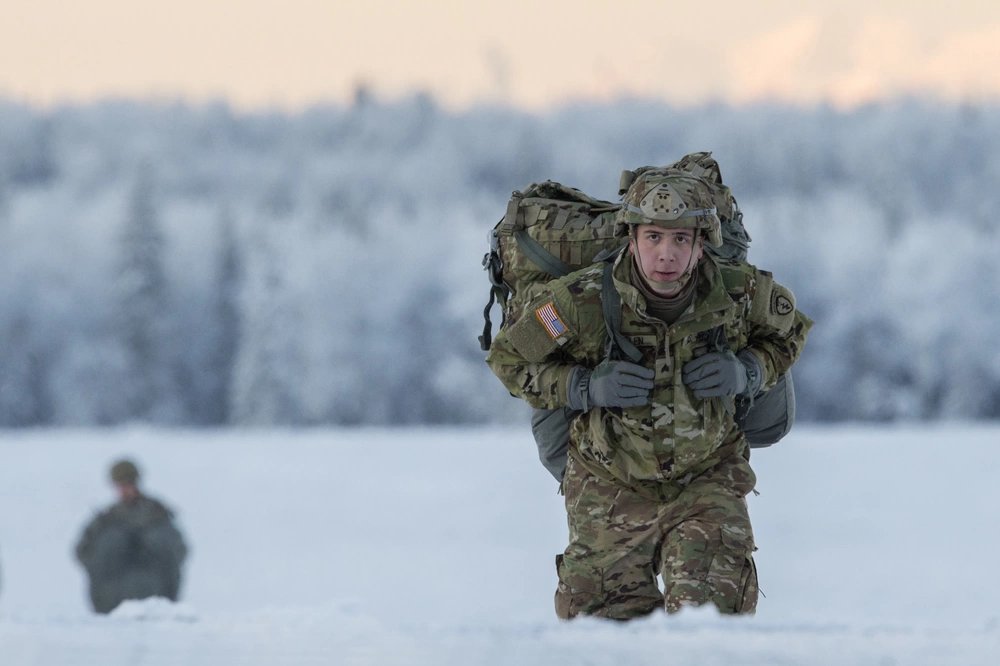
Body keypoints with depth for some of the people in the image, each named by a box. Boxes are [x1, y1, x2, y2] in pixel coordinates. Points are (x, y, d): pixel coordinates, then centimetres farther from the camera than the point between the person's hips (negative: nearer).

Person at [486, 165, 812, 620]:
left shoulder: (738, 294, -16)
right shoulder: (583, 301, -22)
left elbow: (789, 331, 7)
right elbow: (509, 358, -7)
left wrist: (747, 373, -14)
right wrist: (587, 388, -22)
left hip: (706, 479, 0)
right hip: (611, 487, 0)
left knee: (716, 603, -18)